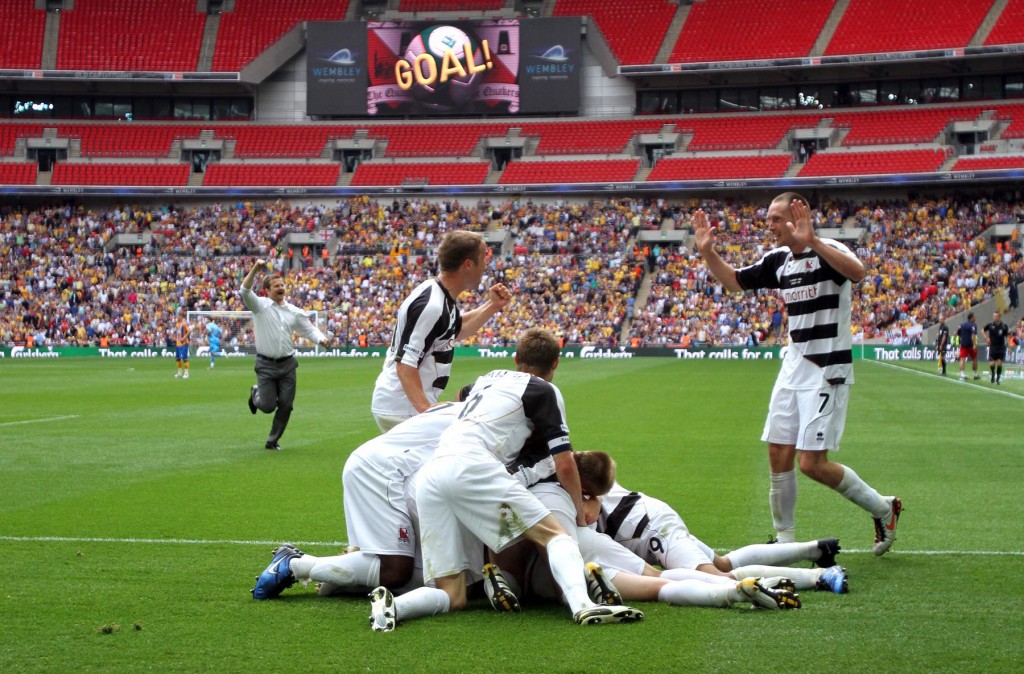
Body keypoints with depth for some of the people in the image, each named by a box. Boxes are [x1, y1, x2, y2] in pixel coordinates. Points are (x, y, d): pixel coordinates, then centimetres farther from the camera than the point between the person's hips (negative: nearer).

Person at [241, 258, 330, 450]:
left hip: (287, 364, 4)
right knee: (268, 406, -4)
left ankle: (273, 440, 17)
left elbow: (309, 329, 14)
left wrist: (321, 339, -7)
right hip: (266, 364, -4)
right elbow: (245, 290, -19)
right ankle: (256, 394, 32)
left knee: (285, 405, 0)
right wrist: (256, 268, -31)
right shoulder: (260, 305, -3)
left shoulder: (294, 311, 8)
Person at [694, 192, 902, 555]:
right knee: (779, 455, 3)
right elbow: (734, 280, 21)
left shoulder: (828, 252, -14)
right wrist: (707, 251, 5)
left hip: (827, 371, -8)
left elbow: (857, 272, -36)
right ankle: (785, 541, 14)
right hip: (793, 365, 8)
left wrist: (812, 242, -47)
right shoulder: (778, 260, 9)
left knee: (811, 464, -10)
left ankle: (882, 508, 11)